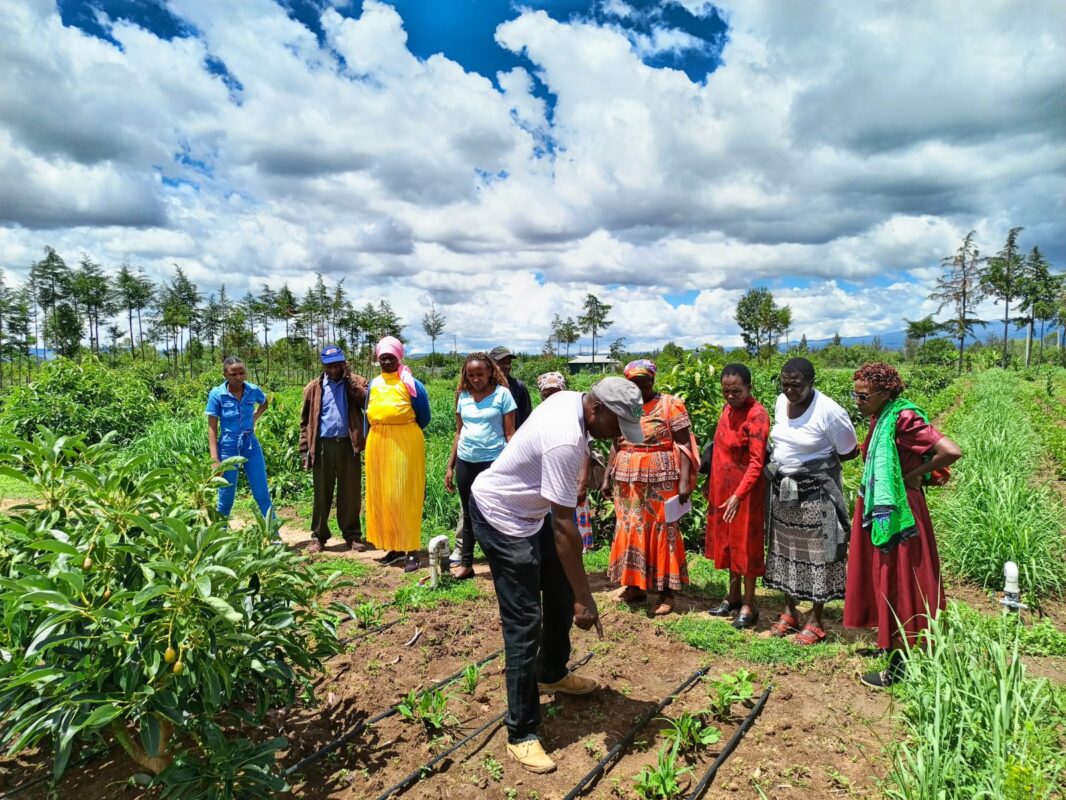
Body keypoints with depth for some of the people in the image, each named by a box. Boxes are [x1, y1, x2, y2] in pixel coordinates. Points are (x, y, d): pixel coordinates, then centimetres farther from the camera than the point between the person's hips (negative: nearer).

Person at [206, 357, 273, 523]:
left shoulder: (253, 390, -2)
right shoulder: (216, 394, -10)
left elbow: (265, 403, 23)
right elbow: (212, 428, -9)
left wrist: (254, 418, 6)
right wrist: (215, 459, -14)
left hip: (251, 446, 2)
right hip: (228, 447, -2)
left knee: (263, 495, 3)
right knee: (226, 498, 8)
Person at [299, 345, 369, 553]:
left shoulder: (355, 383, 5)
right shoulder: (314, 388, 7)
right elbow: (305, 421, 7)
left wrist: (351, 379, -14)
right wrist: (305, 450, 0)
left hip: (347, 444, 0)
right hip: (323, 445, 0)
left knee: (350, 492, 6)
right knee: (322, 493, 8)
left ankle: (352, 535, 18)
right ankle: (318, 536, 19)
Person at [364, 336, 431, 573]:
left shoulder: (412, 384, -4)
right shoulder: (374, 384, 11)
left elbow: (424, 418, 2)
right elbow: (368, 416, 17)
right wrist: (369, 441, 13)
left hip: (405, 444, -6)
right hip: (377, 444, 6)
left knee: (404, 496, -5)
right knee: (381, 496, 9)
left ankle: (412, 551, 2)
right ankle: (394, 547, 20)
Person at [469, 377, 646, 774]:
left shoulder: (572, 399, -6)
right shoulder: (565, 440, -34)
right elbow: (563, 527, -32)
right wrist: (585, 597, -27)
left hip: (529, 507, 10)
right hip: (500, 516, -10)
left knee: (560, 594, 21)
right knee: (525, 623, -7)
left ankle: (552, 675, 44)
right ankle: (521, 735, 7)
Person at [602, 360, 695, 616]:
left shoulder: (670, 405, -6)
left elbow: (684, 445, -9)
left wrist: (684, 481, -16)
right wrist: (607, 477, 10)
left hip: (660, 480, -5)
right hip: (627, 480, 5)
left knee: (662, 531, 3)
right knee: (630, 530, 10)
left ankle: (667, 592, 13)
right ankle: (634, 585, 24)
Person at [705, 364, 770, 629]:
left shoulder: (757, 415, -19)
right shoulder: (728, 408, 6)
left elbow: (757, 461, -25)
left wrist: (738, 495, -32)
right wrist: (716, 489, 17)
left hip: (746, 490, -8)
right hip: (722, 489, 8)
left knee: (745, 545, 3)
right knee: (728, 542, 16)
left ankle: (748, 605, 17)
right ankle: (733, 597, 31)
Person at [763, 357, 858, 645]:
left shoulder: (829, 411, -19)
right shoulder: (781, 402, 1)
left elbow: (849, 452, -8)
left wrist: (816, 462, -8)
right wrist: (781, 462, 1)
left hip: (816, 493, -6)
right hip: (782, 490, 7)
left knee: (816, 554, 5)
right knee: (786, 549, 15)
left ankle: (816, 621, 20)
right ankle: (789, 612, 31)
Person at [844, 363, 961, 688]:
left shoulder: (903, 418, -20)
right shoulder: (879, 418, 7)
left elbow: (952, 451, -28)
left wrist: (914, 475, -16)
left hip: (897, 514, -9)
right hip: (878, 511, 9)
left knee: (896, 585, 1)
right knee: (883, 582, 19)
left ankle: (898, 667, 14)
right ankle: (890, 645, 35)